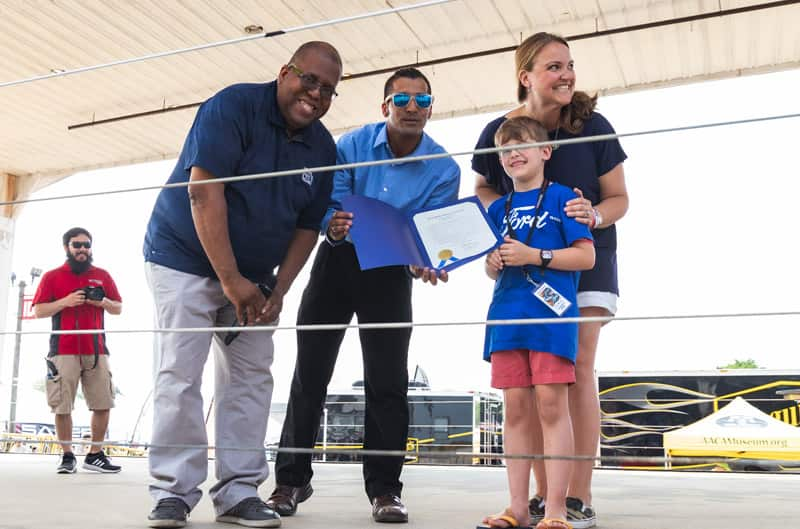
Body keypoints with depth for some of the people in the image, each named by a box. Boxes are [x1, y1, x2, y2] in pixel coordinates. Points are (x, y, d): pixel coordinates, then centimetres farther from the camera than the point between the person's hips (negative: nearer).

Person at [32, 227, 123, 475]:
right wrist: (65, 301, -12)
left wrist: (103, 302, -5)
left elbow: (118, 308, 16)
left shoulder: (103, 276, 15)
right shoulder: (52, 277, 9)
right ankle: (67, 455, 8)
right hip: (63, 351, -2)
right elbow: (38, 311, 2)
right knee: (62, 407, -4)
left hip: (96, 350, 2)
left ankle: (95, 454, 8)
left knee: (103, 405, -3)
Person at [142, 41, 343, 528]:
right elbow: (204, 193, -23)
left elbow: (307, 227, 5)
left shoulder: (323, 147, 2)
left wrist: (278, 290, -9)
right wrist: (231, 280, -25)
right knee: (181, 374, -10)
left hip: (252, 275, 5)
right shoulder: (234, 106, -15)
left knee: (251, 378, 0)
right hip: (187, 257, -5)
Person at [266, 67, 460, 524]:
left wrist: (425, 264, -36)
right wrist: (332, 225, -37)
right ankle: (292, 479, 15)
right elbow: (329, 202, -13)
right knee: (310, 373, 3)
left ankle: (384, 489, 8)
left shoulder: (444, 170, -11)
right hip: (339, 259, 1)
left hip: (391, 273, -1)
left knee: (388, 381, -4)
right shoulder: (353, 145, -8)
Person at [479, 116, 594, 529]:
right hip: (507, 314, 5)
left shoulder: (562, 197, 3)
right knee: (515, 408, 5)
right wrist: (493, 264, -2)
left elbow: (586, 256, -4)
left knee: (551, 404, -8)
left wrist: (533, 255, -13)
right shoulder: (498, 209, 17)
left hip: (551, 313, -5)